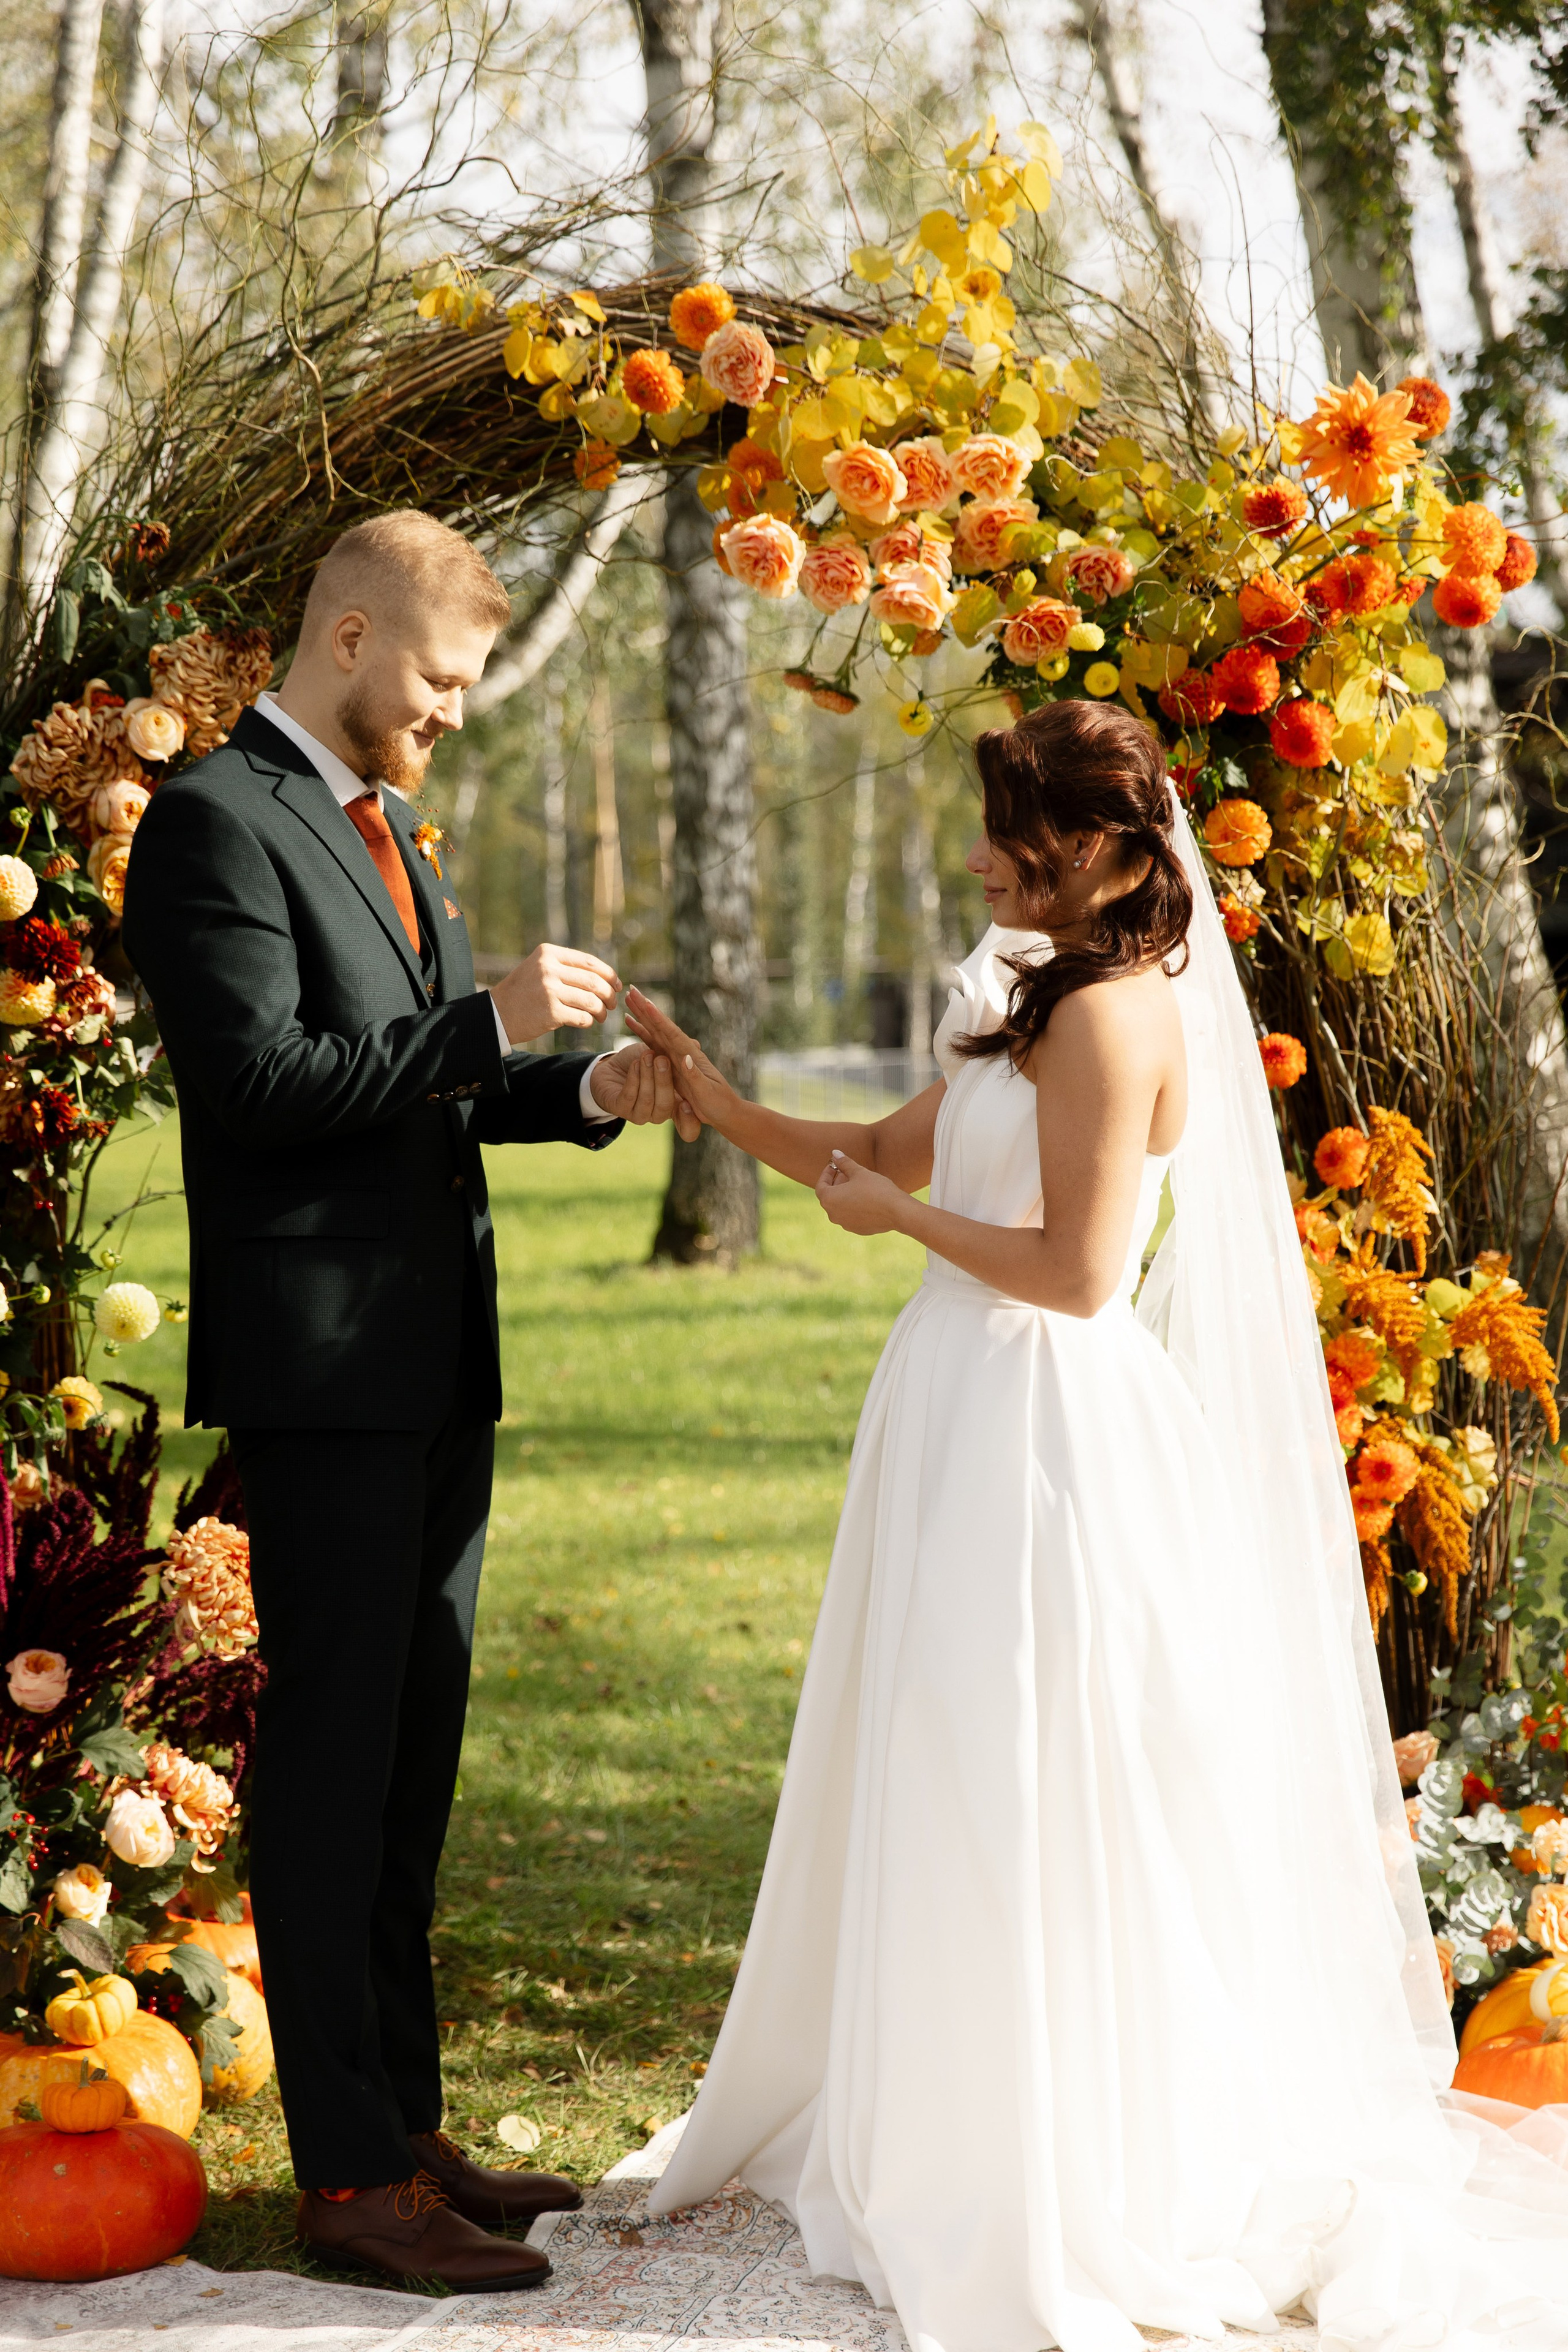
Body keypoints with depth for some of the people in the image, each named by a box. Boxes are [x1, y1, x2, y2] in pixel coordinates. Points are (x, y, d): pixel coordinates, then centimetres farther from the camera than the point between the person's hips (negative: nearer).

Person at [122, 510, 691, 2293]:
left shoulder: (383, 825, 18)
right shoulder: (216, 822, -11)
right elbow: (268, 1081, -20)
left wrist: (582, 1092, 5)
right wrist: (491, 1021, -19)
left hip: (434, 1358, 9)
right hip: (320, 1365, -9)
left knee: (410, 1758, 13)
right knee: (331, 1760, -4)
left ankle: (402, 2124, 22)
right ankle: (350, 2176, 2)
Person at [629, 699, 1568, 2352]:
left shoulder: (1111, 1017, -16)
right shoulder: (1034, 1005, 15)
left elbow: (1078, 1269, -20)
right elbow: (884, 1157, 20)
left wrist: (903, 1218, -9)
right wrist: (715, 1100, 12)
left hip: (1041, 1436, -10)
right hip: (971, 1423, 10)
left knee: (1027, 1805, -1)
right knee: (957, 1802, 16)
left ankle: (1058, 2195, 10)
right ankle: (950, 2139, 28)